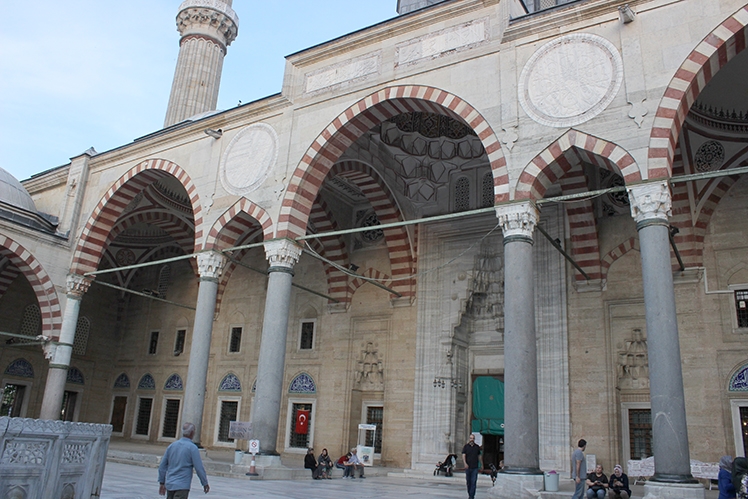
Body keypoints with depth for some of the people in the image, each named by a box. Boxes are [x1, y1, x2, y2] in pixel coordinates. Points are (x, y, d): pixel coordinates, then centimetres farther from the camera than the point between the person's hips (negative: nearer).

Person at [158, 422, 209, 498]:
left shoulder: (172, 445, 6)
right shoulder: (192, 447, -11)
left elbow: (162, 466, 10)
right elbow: (199, 468, -11)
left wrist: (162, 483, 19)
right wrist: (205, 483, 0)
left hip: (169, 484, 6)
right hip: (182, 486, -6)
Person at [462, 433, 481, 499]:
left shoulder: (477, 447, 7)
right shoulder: (466, 446, 1)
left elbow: (479, 456, 15)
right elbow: (463, 455, -7)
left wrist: (480, 464, 12)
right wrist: (465, 463, -22)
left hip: (475, 467, 0)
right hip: (468, 467, 0)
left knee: (473, 482, -7)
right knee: (468, 481, 9)